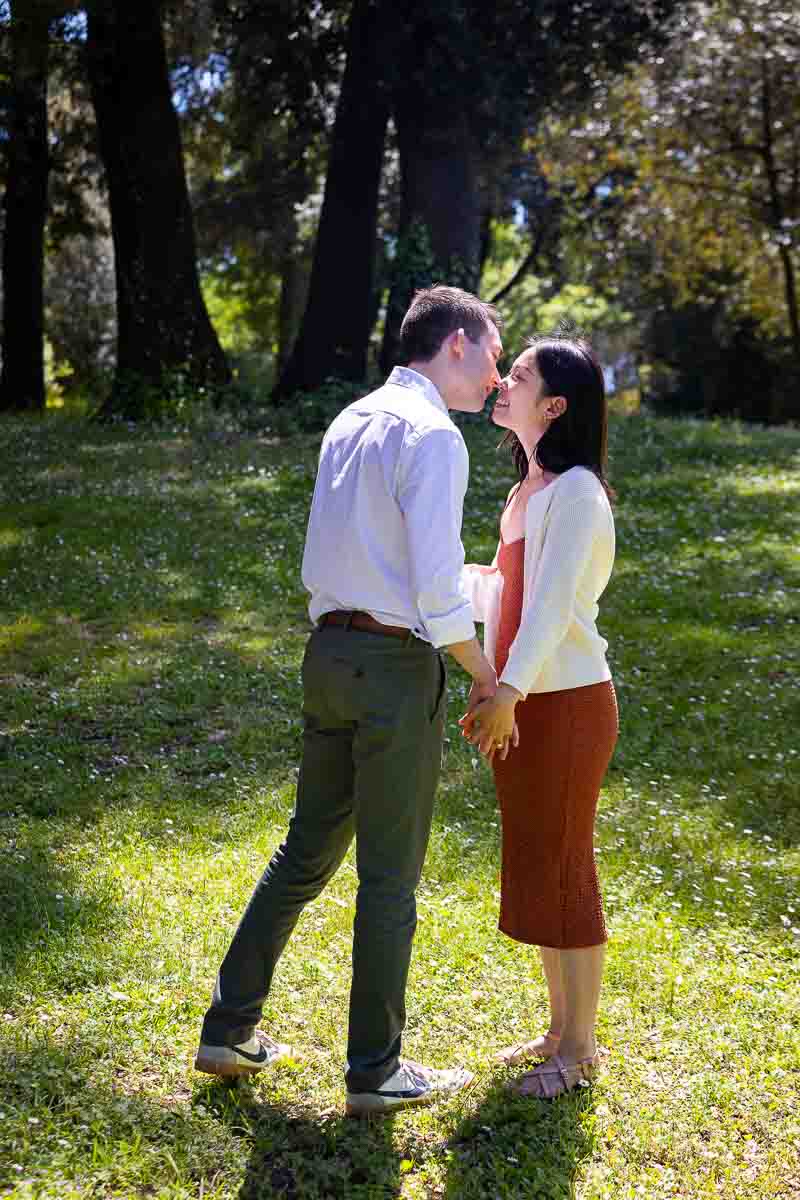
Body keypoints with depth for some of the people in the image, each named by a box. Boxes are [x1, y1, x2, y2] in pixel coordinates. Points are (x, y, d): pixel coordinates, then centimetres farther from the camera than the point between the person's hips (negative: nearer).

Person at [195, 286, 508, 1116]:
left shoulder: (349, 423, 13)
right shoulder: (432, 435, -14)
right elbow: (439, 589, -20)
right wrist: (484, 672, -7)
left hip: (329, 650, 8)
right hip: (396, 663, -8)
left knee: (308, 850, 18)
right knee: (390, 875, 4)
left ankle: (229, 1032, 25)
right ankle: (375, 1070, 16)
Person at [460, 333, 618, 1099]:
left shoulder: (576, 491, -14)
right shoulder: (530, 489, 14)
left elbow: (553, 603, -25)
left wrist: (509, 690, -33)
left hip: (565, 701, -9)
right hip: (521, 704, 9)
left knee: (562, 873, 0)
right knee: (535, 870, 16)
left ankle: (579, 1050, 14)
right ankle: (559, 1030, 30)